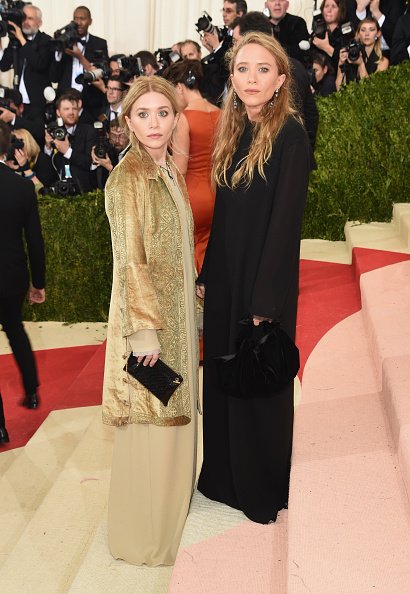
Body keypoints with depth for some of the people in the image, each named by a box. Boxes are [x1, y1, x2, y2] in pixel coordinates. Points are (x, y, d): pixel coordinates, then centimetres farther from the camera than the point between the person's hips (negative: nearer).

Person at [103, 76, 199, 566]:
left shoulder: (170, 173, 10)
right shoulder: (127, 177, -15)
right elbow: (130, 261, -18)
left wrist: (191, 315, 16)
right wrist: (145, 331, -20)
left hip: (177, 312, 8)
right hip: (147, 316, -8)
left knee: (172, 418, 18)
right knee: (150, 426, 3)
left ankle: (168, 514, 37)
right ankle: (145, 538, 21)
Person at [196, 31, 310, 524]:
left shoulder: (290, 136, -13)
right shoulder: (234, 134, 8)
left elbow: (285, 223, -18)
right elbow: (222, 216, 11)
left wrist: (265, 302, -19)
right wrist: (206, 276, 9)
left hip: (264, 280, -7)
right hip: (224, 279, 7)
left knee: (258, 387, 7)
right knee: (222, 377, 16)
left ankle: (263, 490, 27)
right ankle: (225, 477, 35)